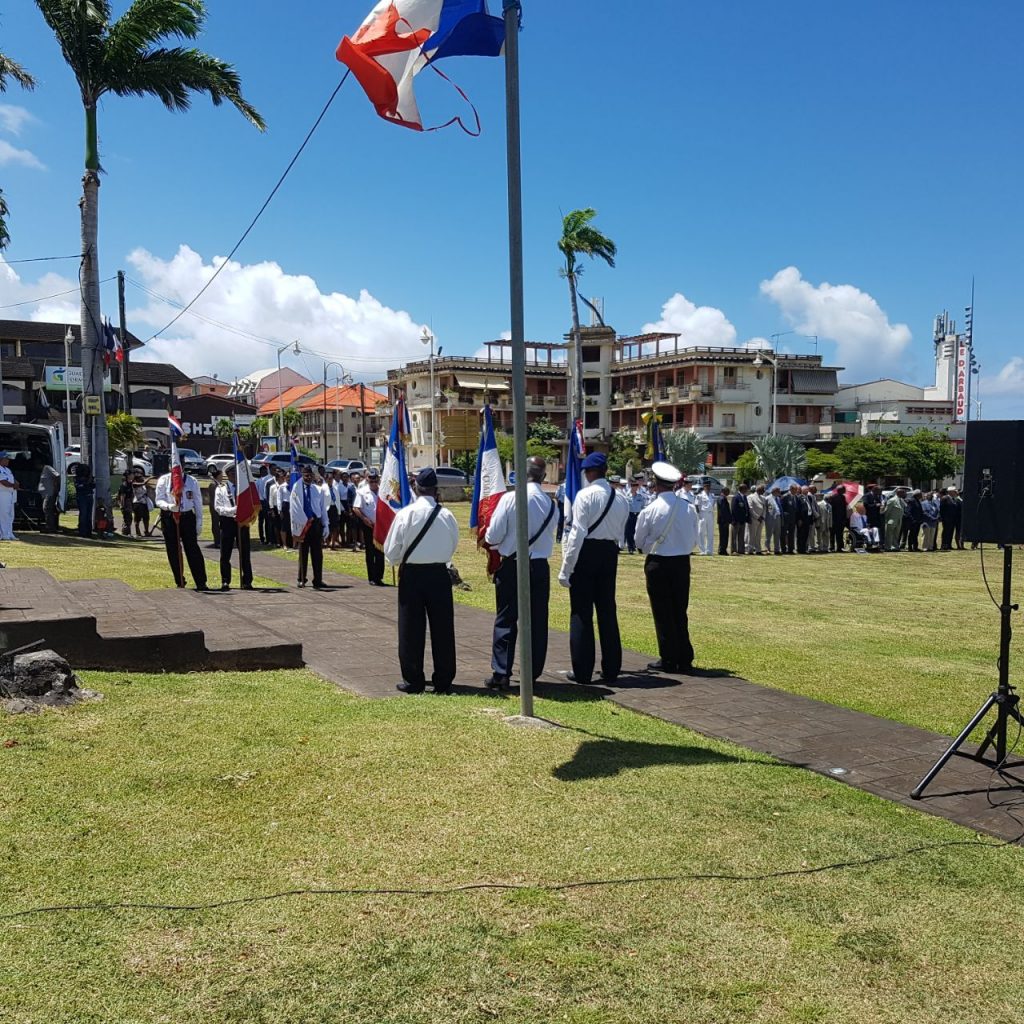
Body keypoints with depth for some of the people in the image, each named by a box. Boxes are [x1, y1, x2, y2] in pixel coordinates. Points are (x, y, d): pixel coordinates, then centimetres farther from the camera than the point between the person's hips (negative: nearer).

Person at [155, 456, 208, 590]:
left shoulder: (191, 481, 2)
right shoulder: (164, 480, 1)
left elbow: (198, 502, 5)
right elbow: (159, 500, -1)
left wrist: (199, 523, 2)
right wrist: (169, 506, -23)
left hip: (187, 517, -1)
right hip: (169, 517, 1)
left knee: (193, 549, -5)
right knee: (173, 551, 6)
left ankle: (201, 583, -2)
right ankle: (180, 582, 18)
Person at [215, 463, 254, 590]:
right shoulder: (221, 489, 5)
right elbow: (218, 508, -4)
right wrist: (233, 510, -17)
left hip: (242, 522, 1)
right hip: (228, 522, -1)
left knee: (245, 553, 2)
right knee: (225, 554, 1)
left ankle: (247, 581, 6)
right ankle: (225, 581, 9)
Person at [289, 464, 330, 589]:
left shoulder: (318, 490, 3)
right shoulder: (296, 489, -2)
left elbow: (323, 508, 4)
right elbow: (294, 509, -4)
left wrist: (326, 526, 1)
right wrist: (296, 526, -10)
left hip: (316, 523, 1)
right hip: (302, 524, -1)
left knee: (317, 554, 0)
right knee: (303, 553, 10)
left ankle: (317, 581, 3)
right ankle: (302, 579, 22)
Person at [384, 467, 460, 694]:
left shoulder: (405, 514, -10)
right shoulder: (447, 516, -5)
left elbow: (391, 551, -6)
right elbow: (453, 546, 6)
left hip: (411, 575, -1)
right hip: (439, 575, 2)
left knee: (411, 628, 7)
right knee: (442, 628, 9)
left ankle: (413, 681, 12)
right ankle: (444, 681, 14)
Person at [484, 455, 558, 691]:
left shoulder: (510, 498, -13)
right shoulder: (551, 504, -2)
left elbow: (493, 535, -10)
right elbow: (550, 537, 9)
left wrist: (489, 541, 12)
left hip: (512, 566, -3)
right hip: (540, 567, 3)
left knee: (505, 620, 5)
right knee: (537, 621, 9)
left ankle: (501, 673, 4)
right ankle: (532, 674, 15)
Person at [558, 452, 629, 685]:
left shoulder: (585, 495, -12)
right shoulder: (621, 498, 7)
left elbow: (578, 533, -15)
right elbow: (621, 534, 11)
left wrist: (566, 568, -12)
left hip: (586, 552, -6)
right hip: (610, 553, 6)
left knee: (581, 613, 1)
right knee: (607, 611, 12)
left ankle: (582, 672, 4)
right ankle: (611, 670, 17)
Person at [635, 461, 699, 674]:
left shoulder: (650, 510, -14)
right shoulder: (689, 508, -3)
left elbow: (639, 541, -3)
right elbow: (694, 540, 6)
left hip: (658, 563, -4)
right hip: (682, 562, 4)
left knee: (662, 613, 4)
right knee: (680, 612, 13)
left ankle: (668, 660, 8)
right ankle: (684, 659, 17)